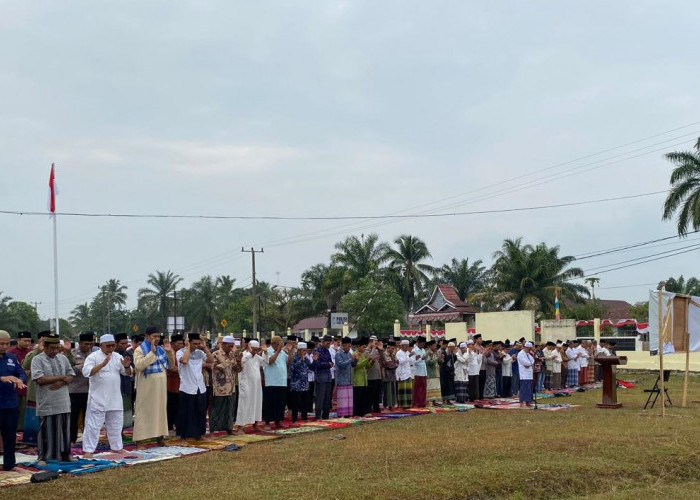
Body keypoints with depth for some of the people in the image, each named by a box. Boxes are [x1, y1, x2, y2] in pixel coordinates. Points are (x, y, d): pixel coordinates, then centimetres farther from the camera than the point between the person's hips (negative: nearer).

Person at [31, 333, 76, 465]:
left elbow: (71, 376, 8)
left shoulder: (63, 358, 11)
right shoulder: (37, 360, -6)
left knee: (65, 429, 10)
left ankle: (65, 454, 20)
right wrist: (61, 377, -10)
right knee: (46, 430, 1)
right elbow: (40, 379, -17)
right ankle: (43, 457, 11)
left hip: (63, 402, 5)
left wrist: (60, 383, -13)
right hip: (46, 403, -5)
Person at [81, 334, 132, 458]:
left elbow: (127, 373, 10)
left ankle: (116, 447, 27)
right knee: (93, 424, -3)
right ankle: (88, 450, 2)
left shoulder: (117, 357, 8)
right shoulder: (93, 357, -8)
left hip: (115, 398, 6)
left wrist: (127, 366, -13)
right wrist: (102, 364, -30)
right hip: (98, 399, -5)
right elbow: (86, 372, -22)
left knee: (115, 424, 15)